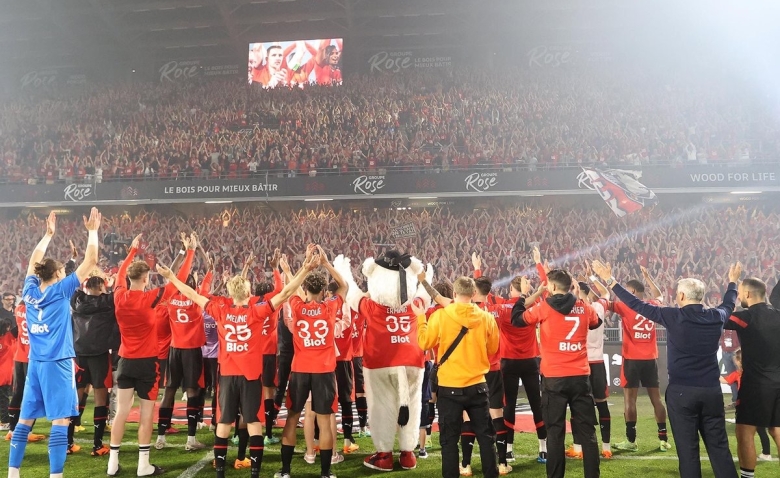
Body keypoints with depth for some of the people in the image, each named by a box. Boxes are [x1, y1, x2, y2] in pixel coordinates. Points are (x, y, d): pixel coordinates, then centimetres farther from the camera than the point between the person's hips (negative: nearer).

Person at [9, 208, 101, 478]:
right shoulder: (61, 290, -7)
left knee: (25, 418, 12)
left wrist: (48, 235, 32)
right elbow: (90, 261, -5)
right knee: (60, 420, -6)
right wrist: (93, 231, 5)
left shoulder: (30, 289, 7)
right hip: (57, 362, -6)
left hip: (35, 362, 7)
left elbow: (34, 262, 26)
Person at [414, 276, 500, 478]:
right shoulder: (486, 318, -4)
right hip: (477, 386, 2)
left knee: (449, 438, 7)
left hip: (449, 387, -2)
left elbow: (424, 343, 1)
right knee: (486, 436, 12)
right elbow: (493, 349, 8)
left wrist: (421, 318, 13)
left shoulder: (440, 316, -10)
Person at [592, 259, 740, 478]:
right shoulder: (716, 317, 2)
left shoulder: (674, 317, -11)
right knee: (719, 447, 10)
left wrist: (610, 281, 3)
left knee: (688, 449, 2)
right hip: (712, 391, 4)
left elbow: (637, 304, -6)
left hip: (682, 391, -4)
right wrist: (732, 281, 45)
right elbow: (729, 304, 26)